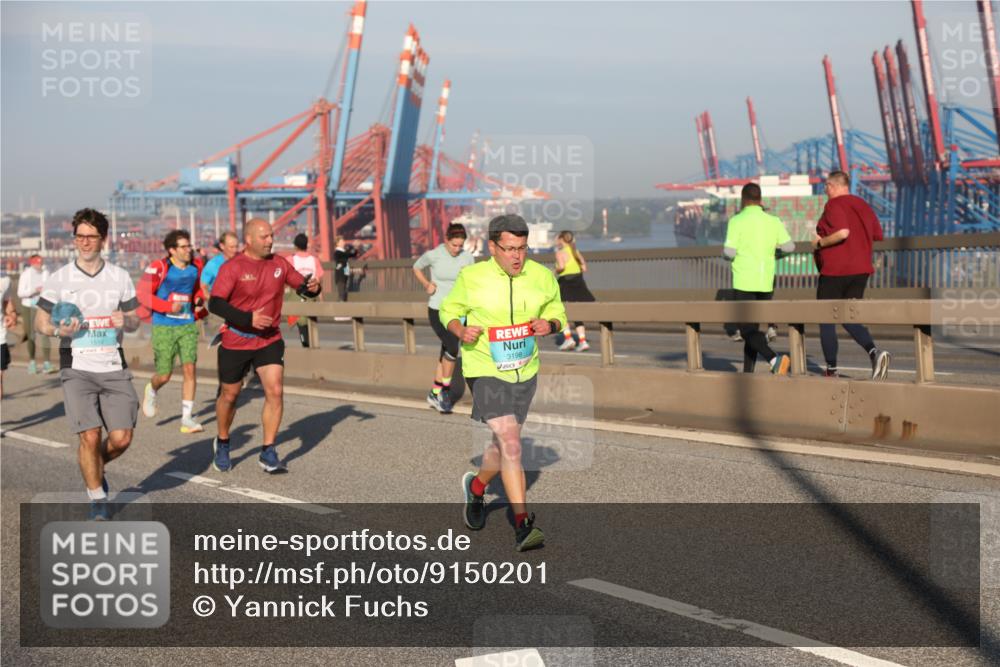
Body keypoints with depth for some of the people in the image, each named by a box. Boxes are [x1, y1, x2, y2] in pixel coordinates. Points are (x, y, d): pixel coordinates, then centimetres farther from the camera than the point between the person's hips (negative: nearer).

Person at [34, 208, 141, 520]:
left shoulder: (120, 277, 6)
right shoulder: (59, 279, 1)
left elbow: (134, 321, 13)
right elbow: (40, 322, 6)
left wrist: (125, 321, -11)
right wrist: (60, 330, -16)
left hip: (113, 368, 2)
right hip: (77, 368, -2)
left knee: (121, 438, -4)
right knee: (90, 436, -12)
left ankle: (96, 467, 31)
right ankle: (97, 500, 8)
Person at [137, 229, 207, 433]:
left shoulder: (195, 266, 5)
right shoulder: (158, 268, -12)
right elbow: (144, 295, -12)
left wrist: (199, 301, 3)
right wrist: (168, 306, -21)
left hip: (187, 325, 4)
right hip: (163, 327, -4)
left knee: (190, 368, -9)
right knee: (165, 375, 1)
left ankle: (187, 418, -3)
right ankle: (151, 390, 39)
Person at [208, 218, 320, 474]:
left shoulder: (280, 264, 0)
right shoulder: (232, 268, -14)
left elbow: (302, 286, 8)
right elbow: (215, 303, -21)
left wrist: (313, 288, -17)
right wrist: (248, 319, -31)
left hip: (270, 341, 3)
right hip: (236, 342, -2)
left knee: (275, 391, -12)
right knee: (230, 395, 12)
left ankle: (268, 453, -3)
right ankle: (222, 443, 38)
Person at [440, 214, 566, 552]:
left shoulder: (542, 276, -2)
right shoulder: (471, 277, -10)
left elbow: (557, 311, 12)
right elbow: (448, 309, 5)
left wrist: (549, 324, -11)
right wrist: (460, 330, -16)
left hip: (525, 372, 5)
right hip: (485, 369, -5)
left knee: (505, 444, 18)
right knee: (510, 443, -17)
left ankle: (476, 485, 49)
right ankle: (523, 524, -14)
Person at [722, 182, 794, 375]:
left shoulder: (737, 221, -8)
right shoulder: (773, 221, 4)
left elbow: (729, 253, -13)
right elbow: (789, 246, 5)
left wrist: (725, 252, 11)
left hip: (744, 283, -5)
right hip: (766, 283, 5)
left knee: (748, 330, -4)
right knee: (753, 327, 16)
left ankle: (774, 359, -27)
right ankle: (748, 372, 18)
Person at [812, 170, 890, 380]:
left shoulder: (833, 205, -11)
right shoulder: (863, 205, 12)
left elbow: (842, 232, -27)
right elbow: (878, 235, 16)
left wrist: (820, 242, -13)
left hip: (834, 270, -7)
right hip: (861, 270, 7)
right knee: (849, 318, 12)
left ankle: (831, 370, 7)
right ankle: (874, 352, -14)